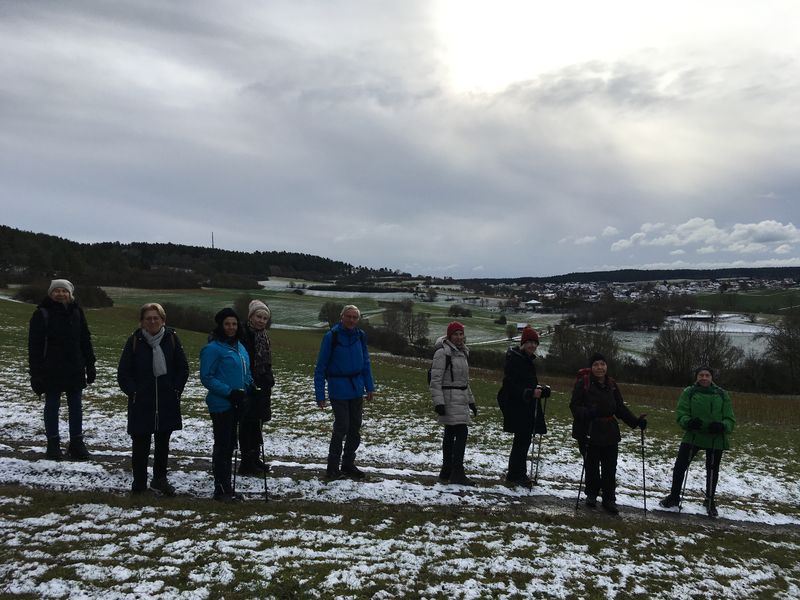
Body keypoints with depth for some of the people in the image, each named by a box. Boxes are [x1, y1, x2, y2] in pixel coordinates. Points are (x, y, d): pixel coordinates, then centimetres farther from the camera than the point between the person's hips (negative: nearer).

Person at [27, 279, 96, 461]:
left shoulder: (76, 312, 5)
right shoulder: (42, 313, -8)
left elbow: (85, 340, 10)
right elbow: (34, 345, -9)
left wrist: (90, 365, 8)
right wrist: (36, 374, -12)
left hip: (75, 370, 4)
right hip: (51, 371, -4)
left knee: (76, 407, 9)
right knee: (52, 406, 8)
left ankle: (77, 442, 19)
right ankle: (53, 444, 18)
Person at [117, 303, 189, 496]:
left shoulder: (171, 338, -2)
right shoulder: (135, 341, -5)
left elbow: (183, 368, 5)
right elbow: (123, 373, 0)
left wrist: (176, 390, -2)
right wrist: (133, 392, -8)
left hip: (167, 403, 2)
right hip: (141, 404, -2)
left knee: (163, 443, 15)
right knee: (140, 444, 3)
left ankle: (160, 478, 31)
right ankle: (139, 483, 17)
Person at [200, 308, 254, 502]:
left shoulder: (239, 346, 11)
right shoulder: (213, 348, -13)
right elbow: (206, 377, -16)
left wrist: (246, 389, 2)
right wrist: (230, 392, -20)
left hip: (235, 404, 8)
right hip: (221, 404, -8)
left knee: (230, 445, 14)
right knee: (222, 446, -2)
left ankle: (227, 487, 24)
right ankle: (221, 489, 8)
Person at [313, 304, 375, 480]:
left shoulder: (360, 336, 3)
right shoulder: (331, 336, -12)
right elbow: (321, 367, -10)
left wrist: (370, 387, 7)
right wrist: (320, 394, -12)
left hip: (356, 389, 5)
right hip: (338, 390, -5)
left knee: (355, 428, 11)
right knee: (342, 427, -7)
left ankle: (348, 464, 25)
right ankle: (333, 468, 8)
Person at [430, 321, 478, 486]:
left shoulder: (463, 352, 16)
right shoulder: (443, 353, -11)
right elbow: (435, 380, -15)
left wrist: (471, 400, 25)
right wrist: (438, 402, -21)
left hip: (461, 398, 9)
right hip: (449, 398, -9)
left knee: (450, 434, 13)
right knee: (461, 432, -13)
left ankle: (447, 471, 20)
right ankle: (457, 474, -9)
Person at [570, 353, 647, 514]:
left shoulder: (612, 385, 7)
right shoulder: (583, 383, -9)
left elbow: (620, 408, 12)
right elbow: (574, 406, -12)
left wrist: (636, 421, 0)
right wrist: (587, 412, -31)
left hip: (609, 433, 4)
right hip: (588, 432, -4)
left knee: (610, 468, 5)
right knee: (592, 466, 6)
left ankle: (609, 499, 17)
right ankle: (591, 495, 27)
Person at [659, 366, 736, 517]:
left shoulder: (722, 394, -3)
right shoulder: (689, 392, -6)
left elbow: (730, 419, -3)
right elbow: (681, 413, -7)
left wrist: (722, 426, -24)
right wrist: (688, 422, -29)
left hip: (716, 439, 1)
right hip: (693, 436, -1)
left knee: (712, 470, 15)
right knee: (679, 466, -1)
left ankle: (710, 501, 36)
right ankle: (674, 497, 20)